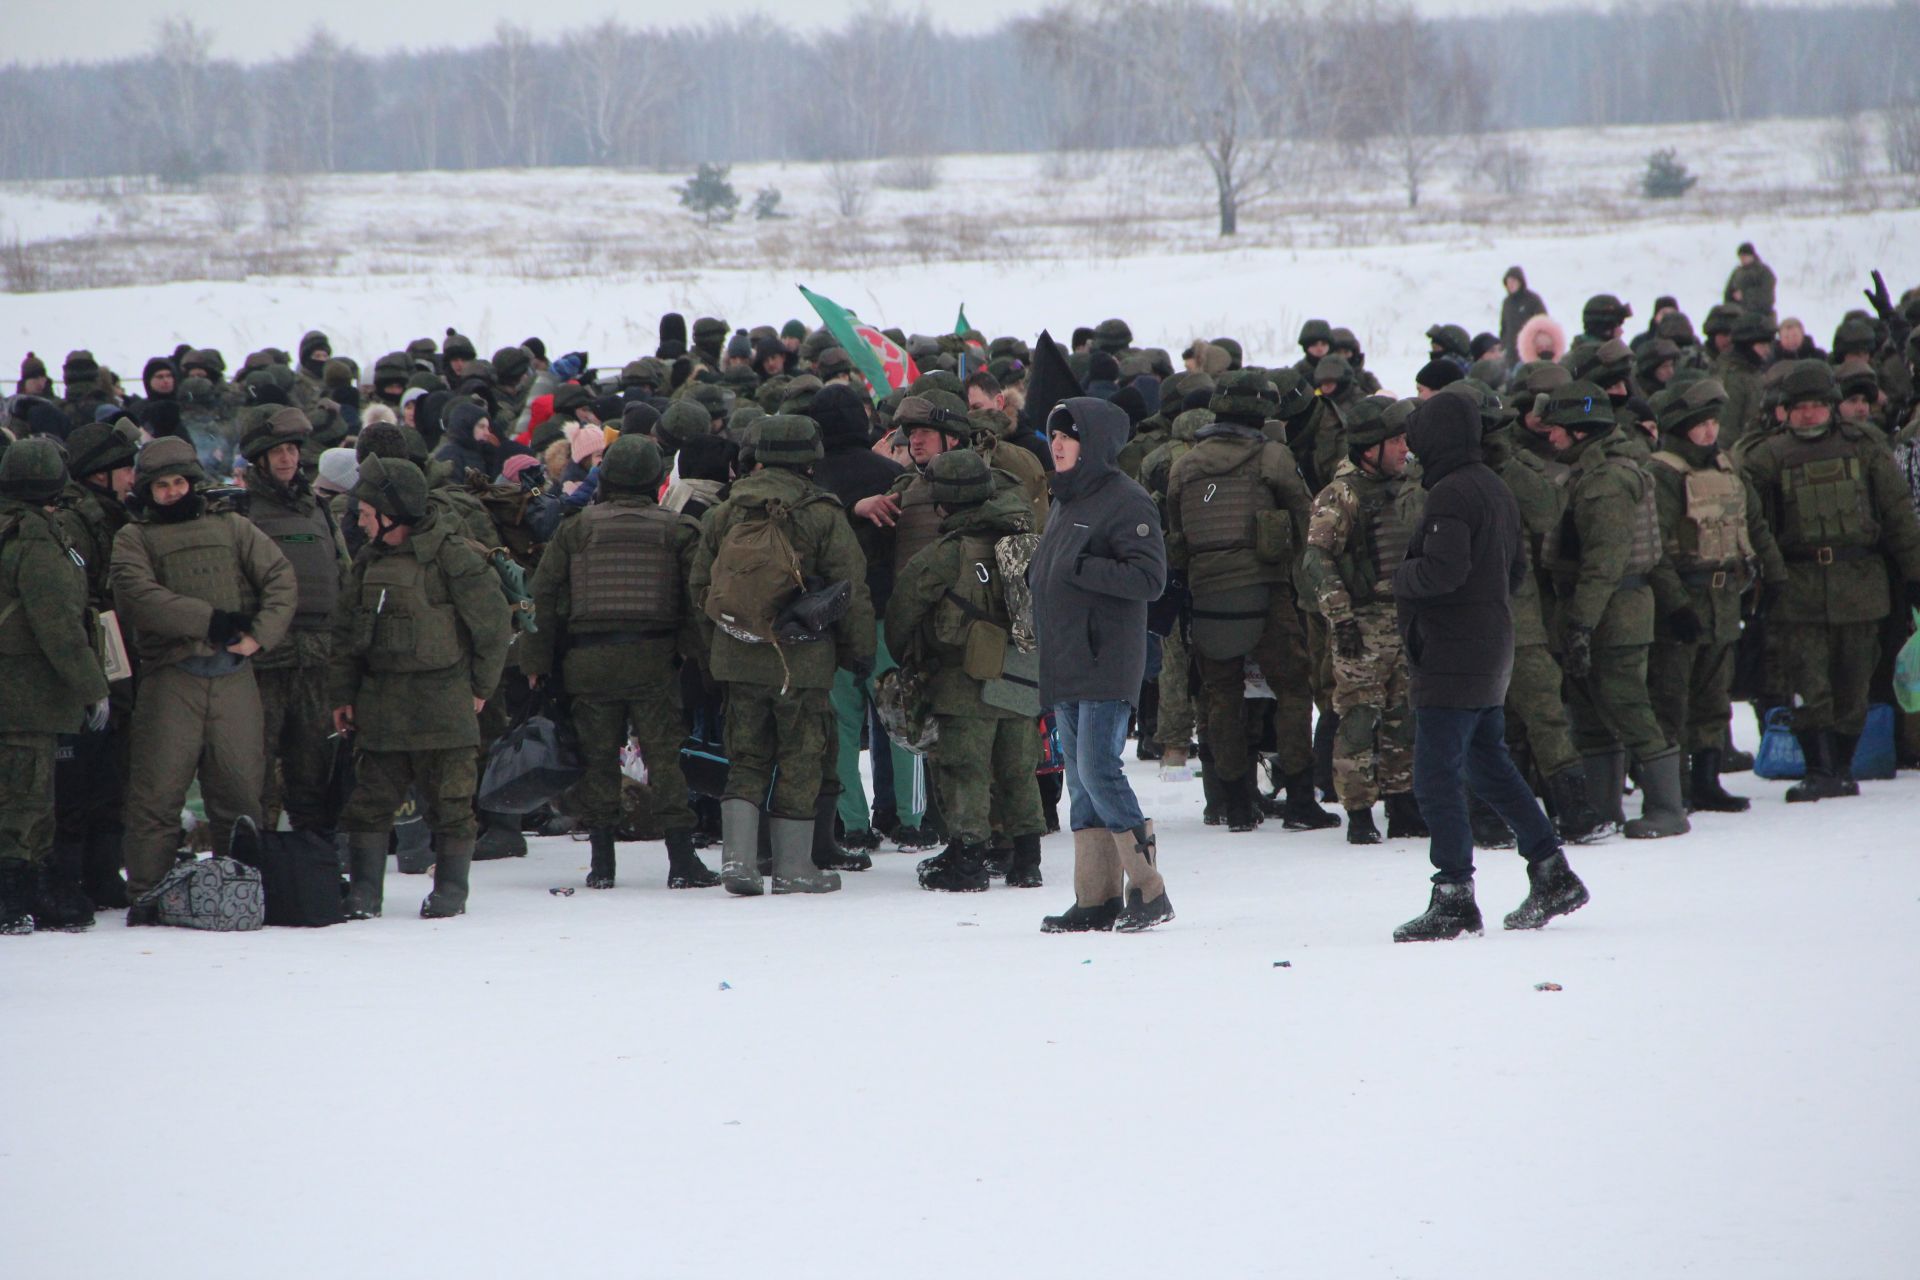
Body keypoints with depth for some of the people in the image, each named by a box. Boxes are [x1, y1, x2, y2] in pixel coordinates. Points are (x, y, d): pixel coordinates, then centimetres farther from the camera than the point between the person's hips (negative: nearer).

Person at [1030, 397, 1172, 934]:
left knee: (1098, 772, -15)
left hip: (1106, 666, -9)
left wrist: (1082, 568, -20)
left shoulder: (1126, 502, -10)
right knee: (1082, 780, 8)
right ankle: (1096, 898, 10)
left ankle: (1148, 890, -8)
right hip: (1065, 668, 9)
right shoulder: (1065, 502, 18)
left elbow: (1150, 578, -18)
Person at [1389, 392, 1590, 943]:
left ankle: (1454, 898, -7)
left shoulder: (1450, 495, -18)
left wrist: (1402, 576, -10)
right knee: (1490, 768, 19)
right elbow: (1516, 567, 20)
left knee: (1437, 780, -6)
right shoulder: (1496, 490, 13)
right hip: (1492, 654, 10)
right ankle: (1552, 875, 21)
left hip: (1451, 660, -10)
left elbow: (1445, 569, -28)